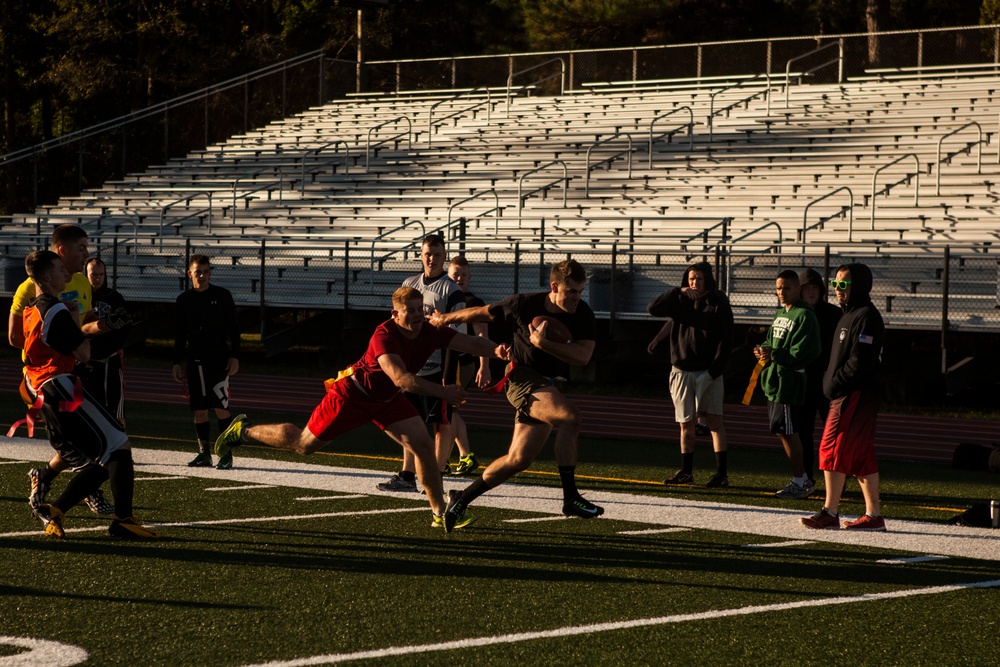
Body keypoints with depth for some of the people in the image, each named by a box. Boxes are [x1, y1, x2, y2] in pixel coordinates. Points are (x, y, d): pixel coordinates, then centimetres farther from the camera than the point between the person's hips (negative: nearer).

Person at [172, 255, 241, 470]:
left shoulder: (222, 295, 1)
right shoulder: (184, 299, 9)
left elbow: (233, 329, 3)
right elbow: (180, 334, 14)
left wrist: (234, 356, -5)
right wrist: (177, 362, 10)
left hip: (219, 359, -3)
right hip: (195, 361, 3)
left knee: (221, 407, -10)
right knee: (199, 410, 3)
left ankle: (226, 454, -5)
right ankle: (204, 453, 10)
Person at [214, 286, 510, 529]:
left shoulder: (430, 333, -15)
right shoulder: (384, 336, -35)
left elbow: (472, 344, -20)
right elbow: (400, 378, -47)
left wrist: (496, 350, -42)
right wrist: (441, 391, -54)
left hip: (387, 399, 6)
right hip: (352, 394, -6)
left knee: (423, 444, -8)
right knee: (304, 444, 5)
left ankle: (440, 512, 2)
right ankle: (244, 431, 28)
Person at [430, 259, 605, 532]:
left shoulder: (583, 315, -6)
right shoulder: (524, 305, -11)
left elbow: (583, 355, -18)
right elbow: (482, 313, 4)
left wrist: (543, 343, -27)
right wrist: (445, 319, 18)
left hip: (549, 385, 5)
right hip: (523, 378, -5)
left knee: (518, 459, 2)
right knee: (569, 415, -31)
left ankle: (462, 498, 21)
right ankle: (570, 498, -28)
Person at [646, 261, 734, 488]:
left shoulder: (719, 303, -2)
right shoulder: (681, 302, 7)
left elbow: (726, 340, -6)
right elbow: (653, 308, -5)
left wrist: (716, 369, -14)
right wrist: (679, 291, -13)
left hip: (708, 372, -3)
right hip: (682, 371, 4)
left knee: (714, 419, -9)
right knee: (686, 424, 8)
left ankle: (722, 473, -10)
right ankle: (686, 471, 16)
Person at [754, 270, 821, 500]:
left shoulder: (804, 315, -12)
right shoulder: (780, 314, 17)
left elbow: (804, 353, -19)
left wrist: (774, 355, -23)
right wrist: (763, 349, 2)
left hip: (790, 381, -9)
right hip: (774, 381, 10)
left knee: (788, 432, -6)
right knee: (781, 432, 13)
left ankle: (799, 483, 2)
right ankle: (803, 480, 22)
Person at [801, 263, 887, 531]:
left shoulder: (866, 317, -13)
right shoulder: (850, 315, 20)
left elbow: (860, 361, -21)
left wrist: (834, 383, -14)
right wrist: (830, 381, 12)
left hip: (856, 396, -10)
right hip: (846, 395, 10)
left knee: (833, 450, -10)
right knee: (861, 456, 10)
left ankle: (830, 513, -9)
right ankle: (873, 515, 12)